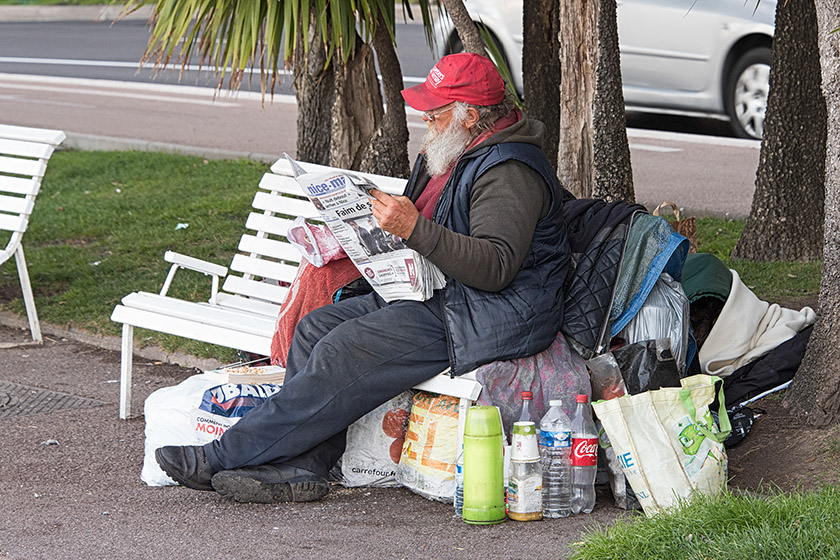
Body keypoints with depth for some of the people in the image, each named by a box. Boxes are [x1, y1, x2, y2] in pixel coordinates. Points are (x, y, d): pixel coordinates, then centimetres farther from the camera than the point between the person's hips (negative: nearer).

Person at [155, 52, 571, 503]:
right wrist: (383, 223, 8)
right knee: (315, 328, -5)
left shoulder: (510, 173, -17)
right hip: (435, 296, 11)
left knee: (345, 351, -23)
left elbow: (496, 267, -28)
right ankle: (299, 467, -13)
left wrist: (414, 228, -33)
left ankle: (224, 457, -20)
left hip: (484, 319, -11)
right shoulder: (450, 154, 16)